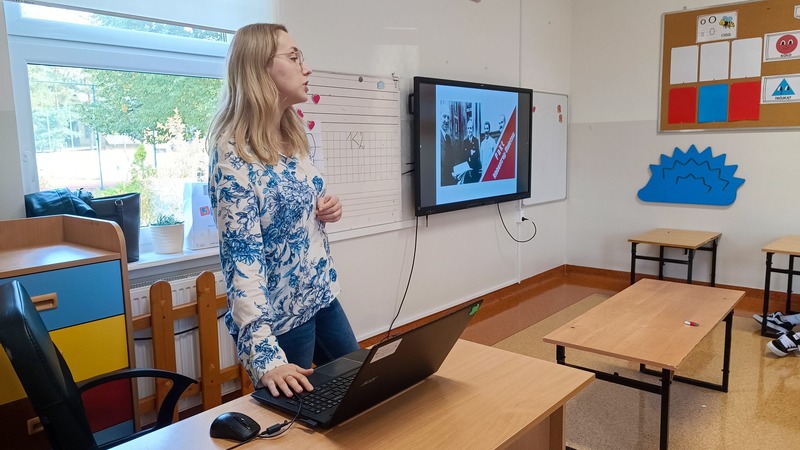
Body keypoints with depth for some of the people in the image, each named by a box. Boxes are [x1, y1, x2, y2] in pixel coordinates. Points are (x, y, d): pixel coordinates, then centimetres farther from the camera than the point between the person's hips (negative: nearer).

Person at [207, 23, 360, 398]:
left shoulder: (293, 137, 4)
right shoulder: (233, 154, -22)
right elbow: (242, 258, -27)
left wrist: (325, 210, -4)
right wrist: (265, 356, -33)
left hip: (323, 298, 8)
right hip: (280, 317, -8)